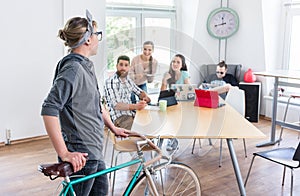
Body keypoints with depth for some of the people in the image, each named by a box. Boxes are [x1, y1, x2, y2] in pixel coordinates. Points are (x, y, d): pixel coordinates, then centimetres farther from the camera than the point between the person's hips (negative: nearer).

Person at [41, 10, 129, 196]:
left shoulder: (86, 66, 11)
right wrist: (64, 153, -30)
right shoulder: (73, 69, -21)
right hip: (81, 156, -10)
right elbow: (49, 110, -29)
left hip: (93, 151, 10)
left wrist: (113, 128, 25)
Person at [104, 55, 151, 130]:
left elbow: (140, 92, 27)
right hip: (120, 117, -8)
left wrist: (145, 97, 2)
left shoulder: (128, 79, 13)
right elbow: (115, 105, -20)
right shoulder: (110, 81, -10)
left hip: (131, 113, 8)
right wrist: (135, 106, -33)